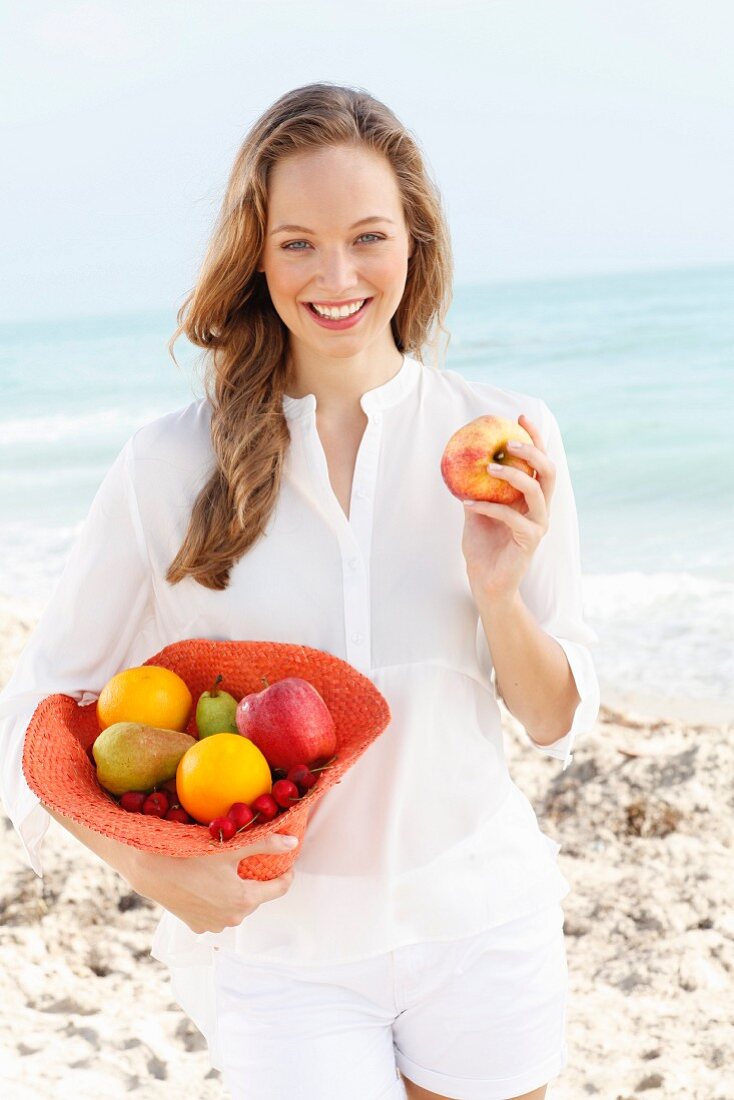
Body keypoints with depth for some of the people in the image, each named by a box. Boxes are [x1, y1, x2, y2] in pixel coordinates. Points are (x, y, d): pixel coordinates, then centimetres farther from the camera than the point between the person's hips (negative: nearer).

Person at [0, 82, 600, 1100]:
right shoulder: (171, 467, -11)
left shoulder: (503, 440, -6)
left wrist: (498, 591, -20)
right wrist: (150, 868, -18)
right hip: (280, 949, -1)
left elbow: (557, 722, -1)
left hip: (478, 928, 2)